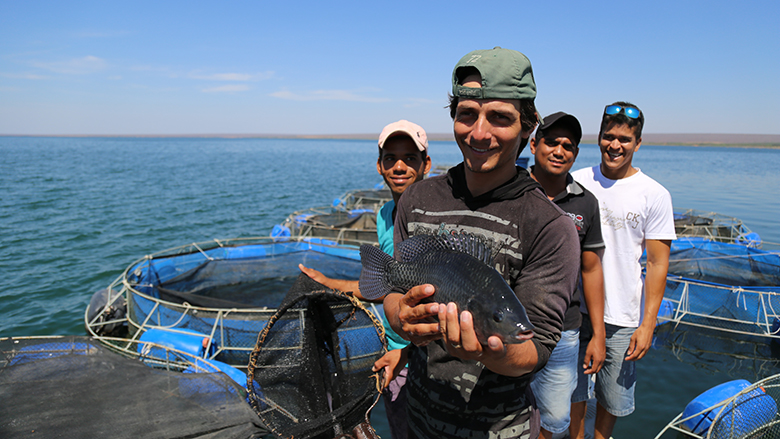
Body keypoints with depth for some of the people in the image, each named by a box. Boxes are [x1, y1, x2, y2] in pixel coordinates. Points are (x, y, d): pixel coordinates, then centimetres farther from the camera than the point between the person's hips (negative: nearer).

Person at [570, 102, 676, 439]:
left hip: (622, 317, -1)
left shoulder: (655, 195, -5)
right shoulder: (576, 181, 1)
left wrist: (648, 324, -7)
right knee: (573, 389, 12)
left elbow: (657, 263, -3)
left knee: (612, 397, 12)